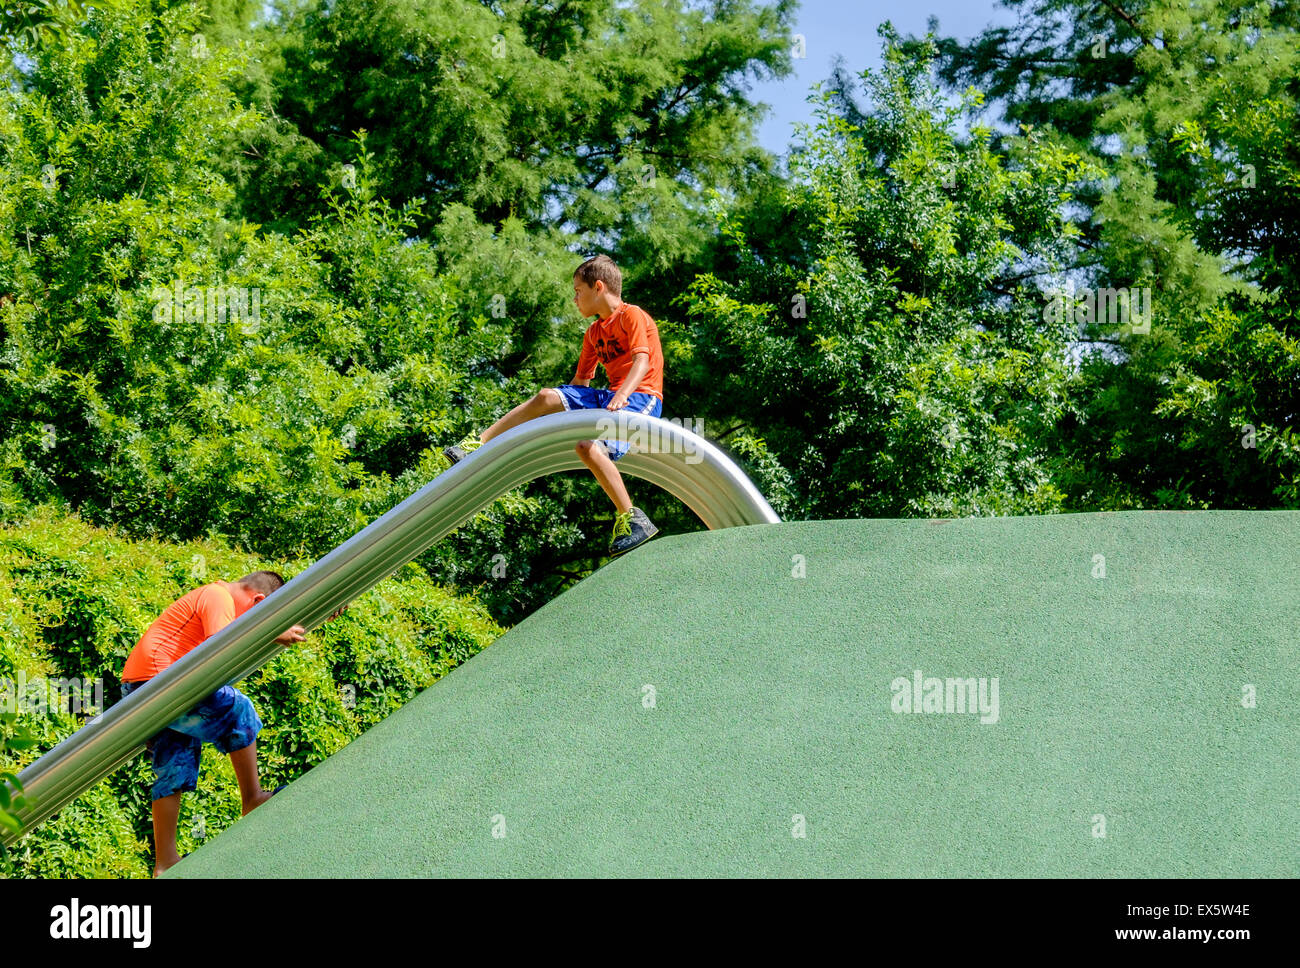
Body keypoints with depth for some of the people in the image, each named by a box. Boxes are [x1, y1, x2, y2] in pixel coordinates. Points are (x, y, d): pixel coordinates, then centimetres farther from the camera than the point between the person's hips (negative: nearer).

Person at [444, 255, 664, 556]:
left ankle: (631, 519, -26)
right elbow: (580, 381, 25)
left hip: (640, 397, -8)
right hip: (612, 396, 8)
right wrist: (558, 409, 17)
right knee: (547, 397, -9)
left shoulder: (632, 316, -5)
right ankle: (478, 443, -8)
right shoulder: (594, 333, 22)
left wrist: (622, 394, -35)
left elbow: (642, 361, -19)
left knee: (589, 445, -32)